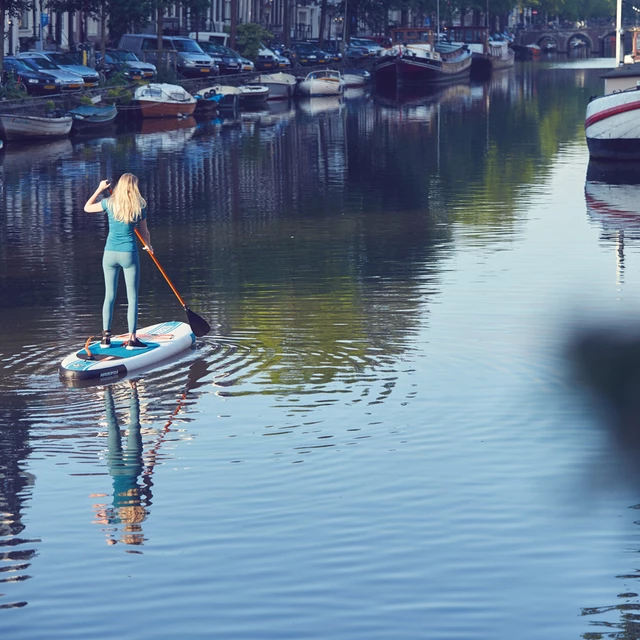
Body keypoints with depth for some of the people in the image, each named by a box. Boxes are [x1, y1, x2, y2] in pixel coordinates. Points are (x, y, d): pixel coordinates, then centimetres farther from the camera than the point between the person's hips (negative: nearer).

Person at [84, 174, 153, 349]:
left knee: (109, 296, 11)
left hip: (110, 253, 2)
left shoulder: (109, 203, -4)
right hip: (129, 254, -2)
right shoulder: (139, 207, -5)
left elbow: (87, 208, 13)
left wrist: (100, 189, 20)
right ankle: (132, 338, 0)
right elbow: (144, 233, 6)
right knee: (132, 297, 3)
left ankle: (106, 337, 10)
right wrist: (149, 246, 26)